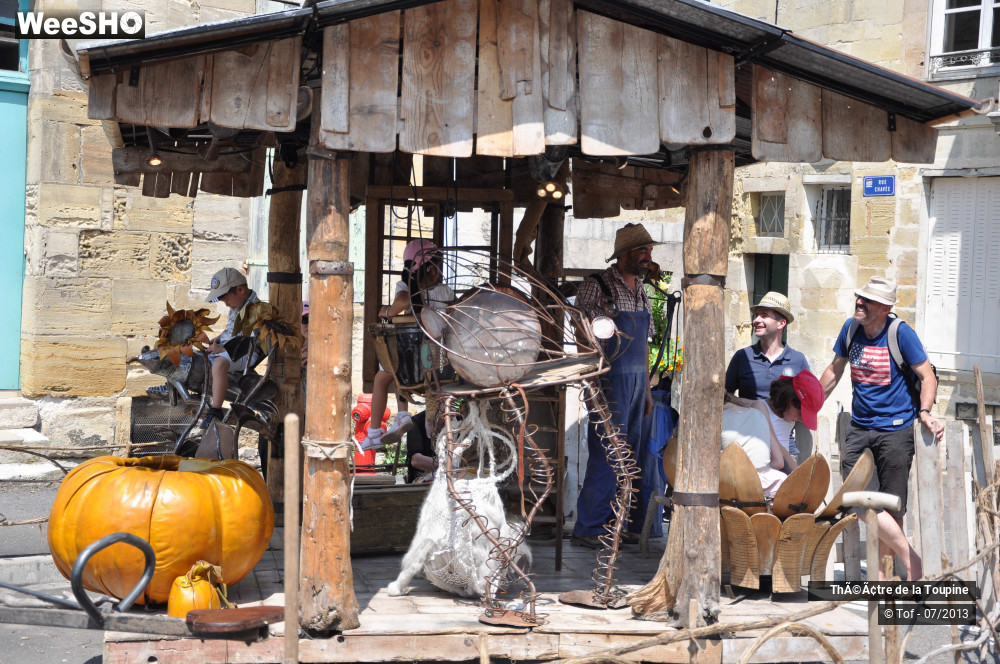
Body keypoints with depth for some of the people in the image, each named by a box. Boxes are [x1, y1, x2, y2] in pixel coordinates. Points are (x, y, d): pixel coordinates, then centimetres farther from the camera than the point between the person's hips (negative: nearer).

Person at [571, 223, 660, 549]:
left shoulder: (640, 291, 15)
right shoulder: (596, 286, -7)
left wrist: (647, 388, 17)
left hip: (637, 382, 7)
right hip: (610, 382, -7)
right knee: (605, 457, -8)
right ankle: (589, 529, -1)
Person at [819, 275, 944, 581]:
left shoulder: (901, 333, -9)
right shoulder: (851, 328, 5)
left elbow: (927, 376, -4)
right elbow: (835, 370, 20)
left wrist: (924, 412, -19)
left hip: (895, 428, -4)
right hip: (859, 427, 5)